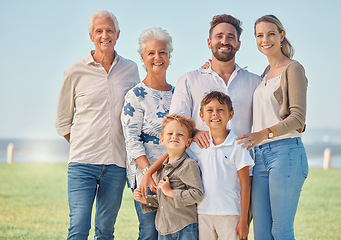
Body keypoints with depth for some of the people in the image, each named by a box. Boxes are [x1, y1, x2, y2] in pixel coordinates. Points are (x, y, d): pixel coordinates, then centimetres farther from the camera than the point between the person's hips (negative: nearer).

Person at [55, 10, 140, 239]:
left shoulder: (130, 69, 9)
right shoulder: (75, 72, 2)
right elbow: (63, 122, 11)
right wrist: (84, 145, 4)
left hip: (117, 163, 3)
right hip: (83, 162, -2)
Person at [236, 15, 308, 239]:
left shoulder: (293, 69, -3)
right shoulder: (266, 73, 20)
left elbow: (298, 118, -12)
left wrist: (264, 133, -26)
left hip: (286, 152, -8)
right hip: (261, 156, 8)